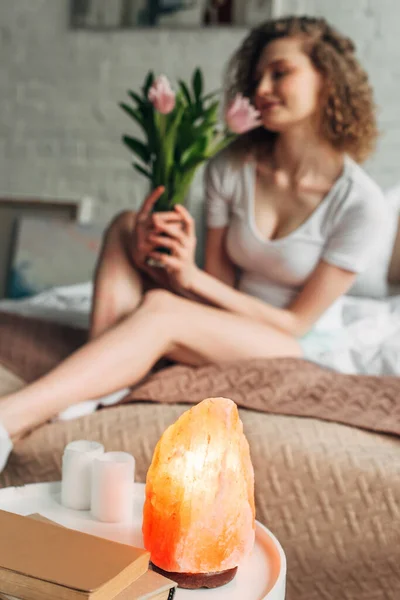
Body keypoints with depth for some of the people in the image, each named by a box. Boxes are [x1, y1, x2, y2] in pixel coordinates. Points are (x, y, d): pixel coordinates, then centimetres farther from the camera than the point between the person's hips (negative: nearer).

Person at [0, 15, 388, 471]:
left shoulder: (360, 202, -16)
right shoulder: (230, 168, -4)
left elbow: (297, 322, -13)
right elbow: (219, 283, -2)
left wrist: (193, 278, -22)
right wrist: (147, 255, -23)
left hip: (290, 350, -5)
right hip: (223, 326, 5)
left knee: (160, 309, -34)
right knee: (126, 226, -14)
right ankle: (93, 385, -30)